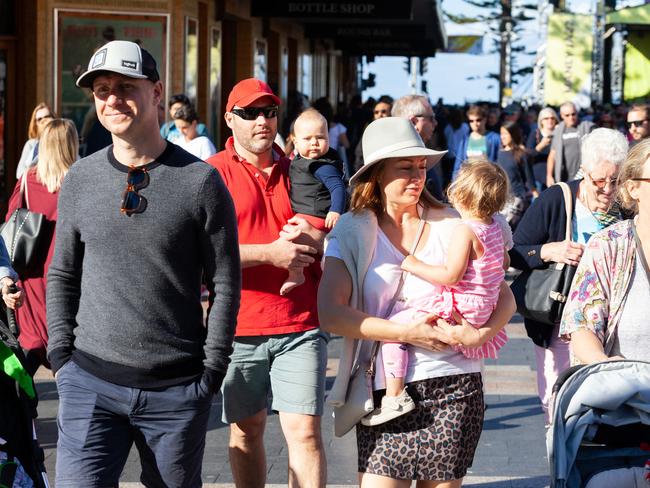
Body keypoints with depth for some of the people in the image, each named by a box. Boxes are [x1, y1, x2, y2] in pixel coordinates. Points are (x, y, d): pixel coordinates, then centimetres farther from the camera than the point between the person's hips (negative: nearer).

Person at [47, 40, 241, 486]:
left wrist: (212, 371, -5)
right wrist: (61, 356, 3)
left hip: (178, 390, -1)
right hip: (91, 383, 2)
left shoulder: (201, 181, -4)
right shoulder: (79, 180, 6)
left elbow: (225, 285, -1)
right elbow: (62, 277, 12)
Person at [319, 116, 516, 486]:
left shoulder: (450, 224, 7)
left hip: (454, 386, 1)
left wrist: (482, 334, -11)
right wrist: (406, 333, -13)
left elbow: (505, 298, 9)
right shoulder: (354, 231, 3)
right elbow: (330, 313, -8)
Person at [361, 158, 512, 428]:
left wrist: (415, 266, -14)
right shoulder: (495, 227, 10)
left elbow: (451, 276, -23)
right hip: (483, 309, 10)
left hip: (459, 308, -10)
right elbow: (504, 264, 25)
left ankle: (394, 396, -17)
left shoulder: (465, 230, -18)